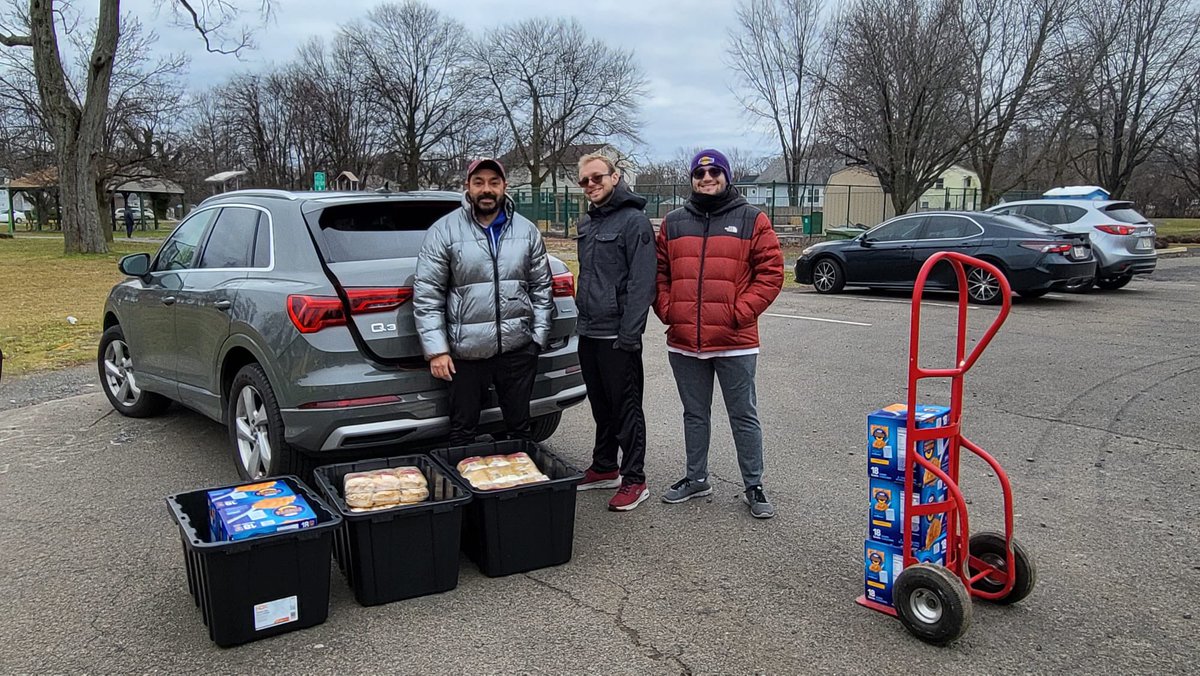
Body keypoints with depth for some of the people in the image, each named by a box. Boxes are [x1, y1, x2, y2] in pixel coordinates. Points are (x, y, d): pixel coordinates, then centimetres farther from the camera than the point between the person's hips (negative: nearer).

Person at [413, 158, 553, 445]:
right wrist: (436, 349, -10)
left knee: (520, 428, 15)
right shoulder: (443, 231, -4)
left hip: (519, 349, 3)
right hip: (466, 351, -2)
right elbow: (426, 295, -6)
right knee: (462, 432, 9)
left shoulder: (527, 231, 6)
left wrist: (540, 335, 3)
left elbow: (541, 287, 10)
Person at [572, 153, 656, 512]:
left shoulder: (634, 221, -11)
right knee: (601, 406, 17)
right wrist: (582, 315, 17)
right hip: (588, 333, 8)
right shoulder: (587, 224, 16)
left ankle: (634, 480, 9)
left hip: (617, 336, -8)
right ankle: (605, 468, 30)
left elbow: (642, 283, -17)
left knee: (626, 409, -1)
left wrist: (629, 334, -22)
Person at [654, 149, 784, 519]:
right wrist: (667, 310, -2)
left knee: (744, 416, 6)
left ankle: (753, 486, 19)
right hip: (683, 342, 4)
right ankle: (696, 478, 31)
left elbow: (770, 273, -4)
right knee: (694, 415, 16)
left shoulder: (752, 220, 0)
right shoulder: (673, 223, 10)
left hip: (735, 342, -3)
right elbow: (660, 273, 13)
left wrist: (741, 312, -13)